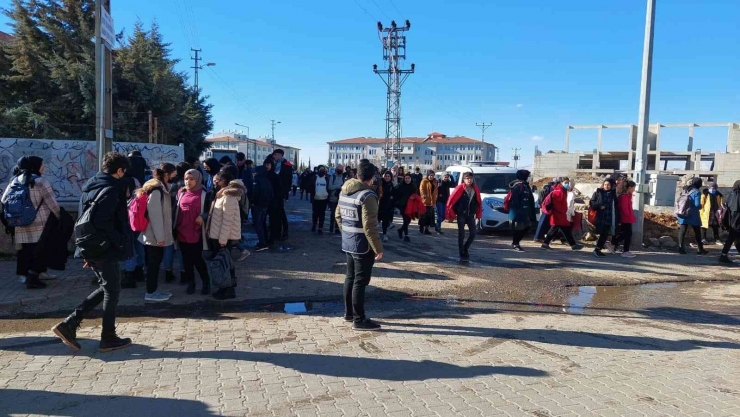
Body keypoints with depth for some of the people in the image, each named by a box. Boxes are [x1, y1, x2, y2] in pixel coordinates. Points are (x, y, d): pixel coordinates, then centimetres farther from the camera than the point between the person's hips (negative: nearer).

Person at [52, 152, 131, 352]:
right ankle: (108, 338, 14)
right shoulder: (111, 188, -16)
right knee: (112, 292, 4)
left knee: (106, 288, 19)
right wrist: (120, 242, -16)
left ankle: (69, 324, 13)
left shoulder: (91, 186, 13)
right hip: (106, 249, -9)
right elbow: (102, 222, -27)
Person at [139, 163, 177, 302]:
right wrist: (160, 236, -20)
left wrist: (161, 235, 14)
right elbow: (155, 215, -22)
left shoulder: (161, 188, 12)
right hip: (154, 235, -9)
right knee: (153, 263, 1)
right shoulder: (156, 190, -18)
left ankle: (153, 290, 24)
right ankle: (150, 293, 12)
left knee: (155, 262, 15)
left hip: (154, 234, 9)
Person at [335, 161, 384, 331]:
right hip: (363, 245, -8)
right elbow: (369, 226, -22)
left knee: (350, 278, 18)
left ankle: (349, 312, 29)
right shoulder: (367, 195, -20)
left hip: (348, 242, 9)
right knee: (360, 281, -1)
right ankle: (359, 319, 6)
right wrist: (378, 248, -16)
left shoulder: (344, 191, 7)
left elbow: (338, 216, 16)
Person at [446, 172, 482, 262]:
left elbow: (478, 202, 10)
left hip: (471, 215, 4)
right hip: (461, 215, -4)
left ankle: (465, 249, 26)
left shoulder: (475, 189, 3)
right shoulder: (460, 188, -10)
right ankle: (462, 255, 9)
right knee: (461, 235, 1)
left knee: (473, 234, 2)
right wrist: (452, 214, -8)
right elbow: (451, 200, -9)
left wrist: (478, 214, 6)